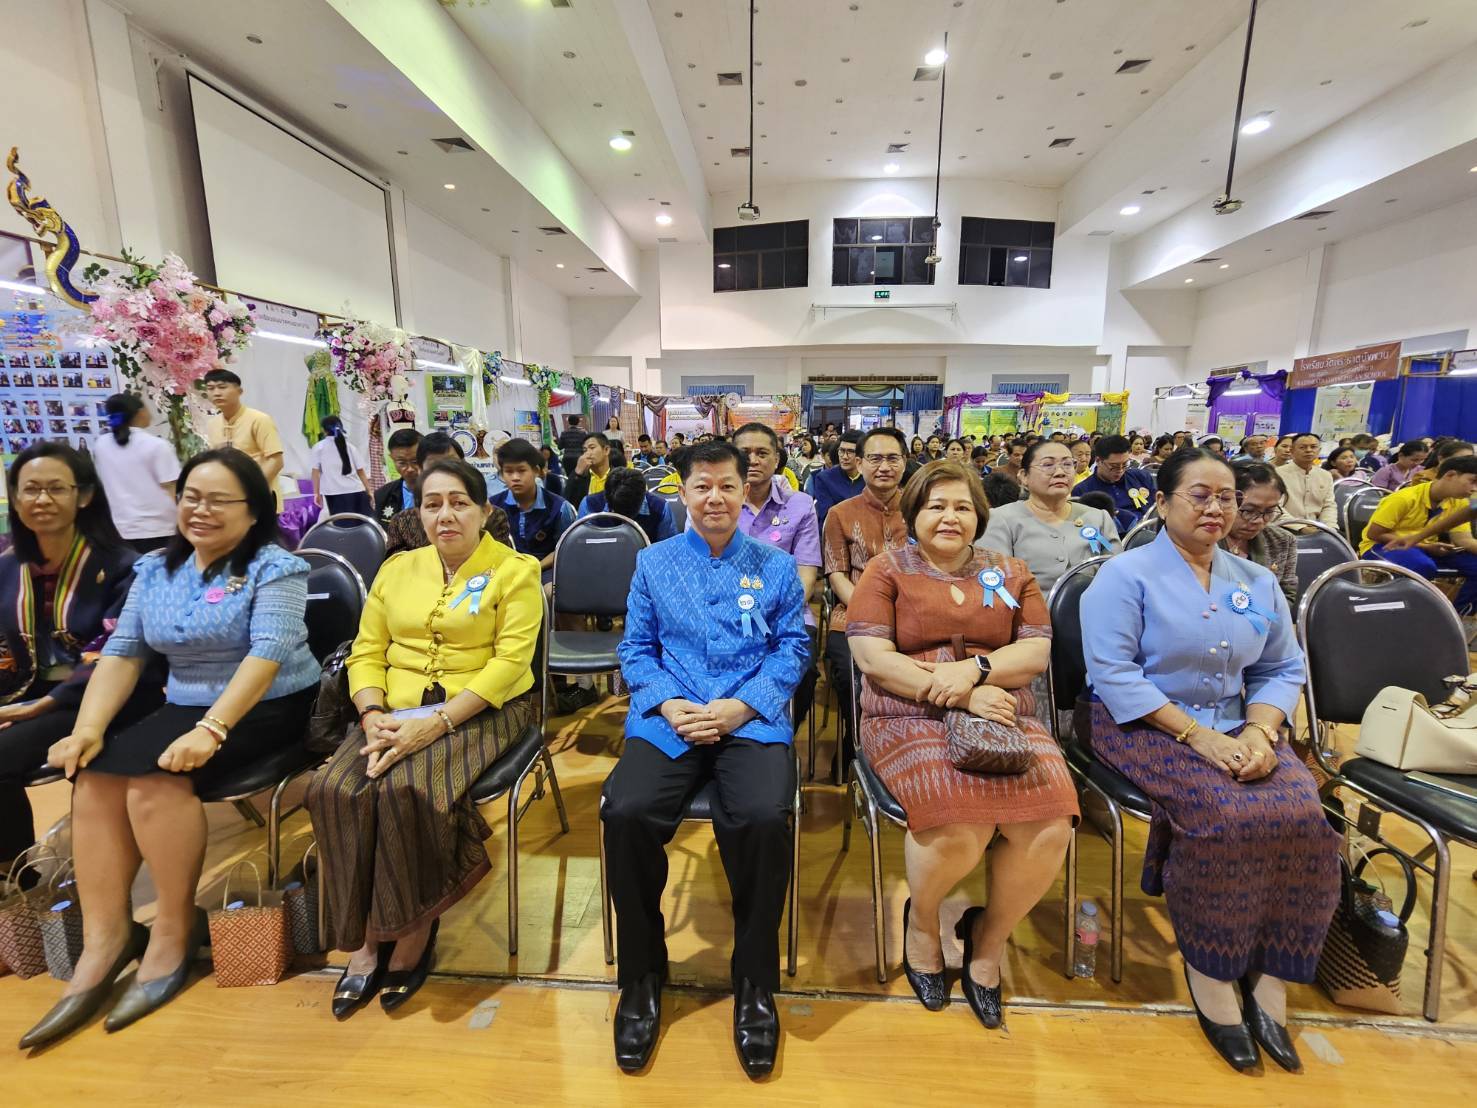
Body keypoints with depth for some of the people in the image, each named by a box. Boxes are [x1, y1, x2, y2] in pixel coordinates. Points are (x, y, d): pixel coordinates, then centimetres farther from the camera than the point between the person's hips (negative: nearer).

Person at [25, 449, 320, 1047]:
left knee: (154, 778, -24)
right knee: (94, 778, -14)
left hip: (268, 710, -6)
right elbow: (123, 654, 5)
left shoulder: (274, 568, -10)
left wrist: (211, 729, -30)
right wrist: (88, 728, -9)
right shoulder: (155, 568, 11)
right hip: (184, 708, 6)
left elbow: (267, 654, -22)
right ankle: (103, 939, -6)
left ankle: (174, 931, -7)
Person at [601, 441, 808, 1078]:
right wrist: (667, 704, -9)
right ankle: (641, 977, 4)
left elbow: (793, 649, 5)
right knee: (626, 812, -26)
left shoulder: (776, 566, 13)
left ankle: (755, 984, 0)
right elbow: (635, 649, 10)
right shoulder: (653, 562, 15)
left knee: (765, 818, -29)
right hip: (668, 720, 1)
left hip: (752, 719, 0)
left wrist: (741, 706, -10)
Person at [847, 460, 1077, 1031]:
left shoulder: (1010, 573, 17)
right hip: (911, 719, -3)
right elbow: (872, 657, -7)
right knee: (958, 827, -29)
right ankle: (921, 920, 9)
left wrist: (974, 669, -14)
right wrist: (960, 698, -14)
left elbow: (1037, 652, 6)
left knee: (1050, 827, -22)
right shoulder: (887, 570, 5)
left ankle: (989, 936, 10)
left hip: (1003, 716, 4)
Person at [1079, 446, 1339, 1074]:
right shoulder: (1126, 575, -6)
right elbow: (1112, 672, -14)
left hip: (1236, 727, 6)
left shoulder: (1257, 583, 14)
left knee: (1302, 813, -21)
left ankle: (1268, 975, -4)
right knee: (1230, 815, -27)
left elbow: (1283, 670, 10)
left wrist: (1260, 731, -10)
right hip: (1143, 726, -5)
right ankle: (1207, 969, -5)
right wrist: (1197, 734, -19)